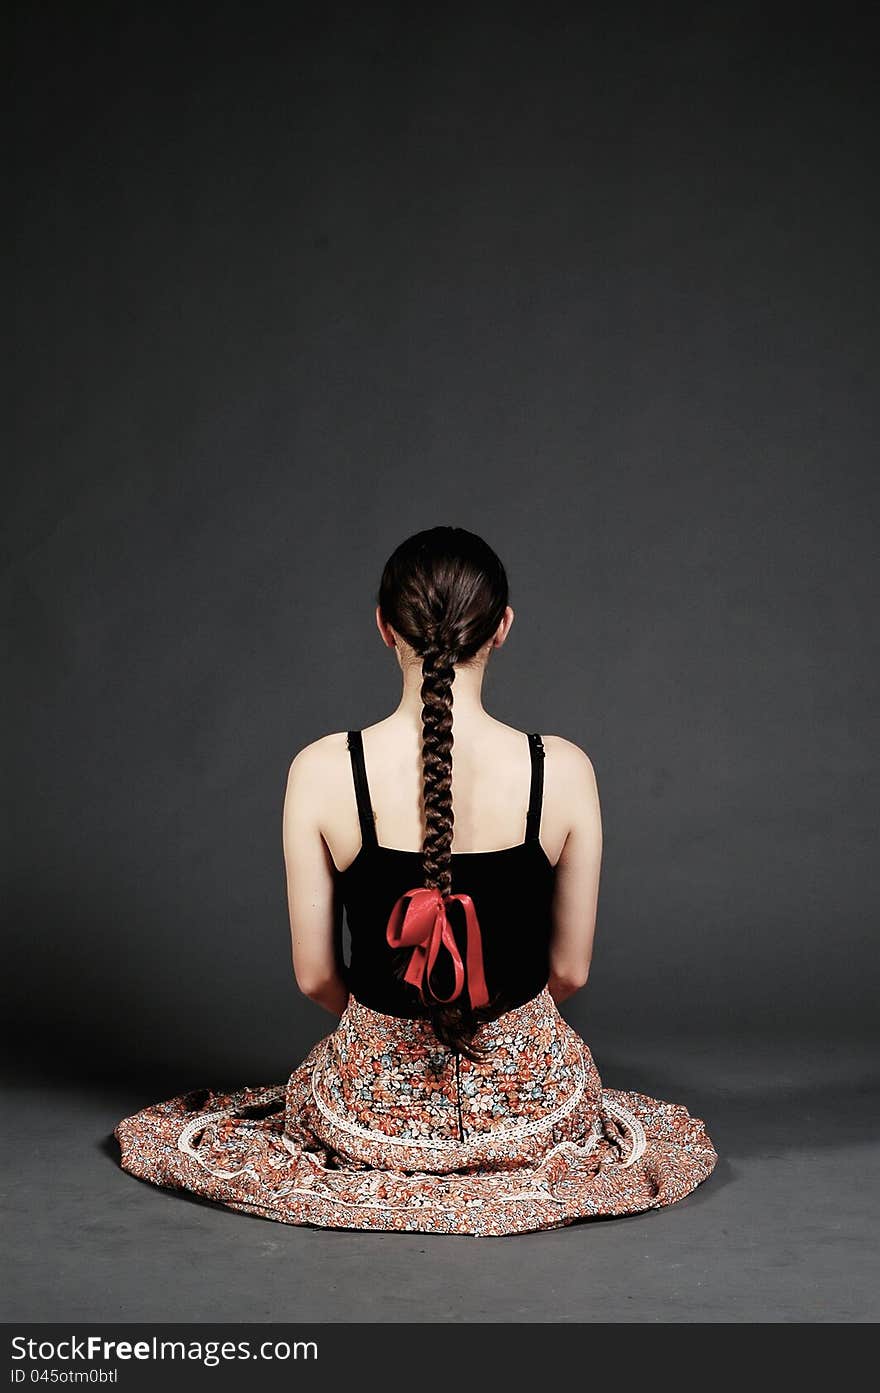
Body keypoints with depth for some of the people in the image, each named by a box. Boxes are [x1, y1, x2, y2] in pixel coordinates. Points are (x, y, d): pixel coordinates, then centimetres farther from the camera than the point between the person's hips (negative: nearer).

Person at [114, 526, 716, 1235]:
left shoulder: (321, 771, -17)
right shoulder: (563, 770, -16)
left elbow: (314, 975, -8)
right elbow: (571, 970, -4)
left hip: (377, 1094, -1)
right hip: (530, 1094, 1)